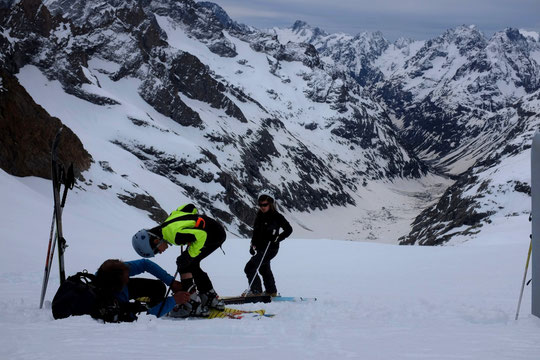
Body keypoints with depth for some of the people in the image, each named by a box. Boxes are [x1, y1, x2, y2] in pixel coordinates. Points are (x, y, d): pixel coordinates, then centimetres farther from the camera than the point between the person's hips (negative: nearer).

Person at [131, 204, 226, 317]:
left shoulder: (173, 233, -25)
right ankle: (212, 298, 31)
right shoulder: (168, 222, 3)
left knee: (185, 265, -10)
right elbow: (191, 207, 14)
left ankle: (193, 305, -9)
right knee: (193, 265, 19)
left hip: (216, 236, -10)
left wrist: (189, 256, -19)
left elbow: (201, 235, -28)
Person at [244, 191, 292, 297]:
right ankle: (271, 292, 39)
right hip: (261, 249, 9)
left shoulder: (276, 217, -13)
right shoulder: (259, 216, 7)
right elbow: (256, 231, 17)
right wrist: (253, 244, 8)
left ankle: (256, 291, -12)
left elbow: (288, 229, -11)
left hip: (270, 249, -9)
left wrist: (277, 238, -21)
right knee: (264, 269, 24)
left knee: (250, 267, -15)